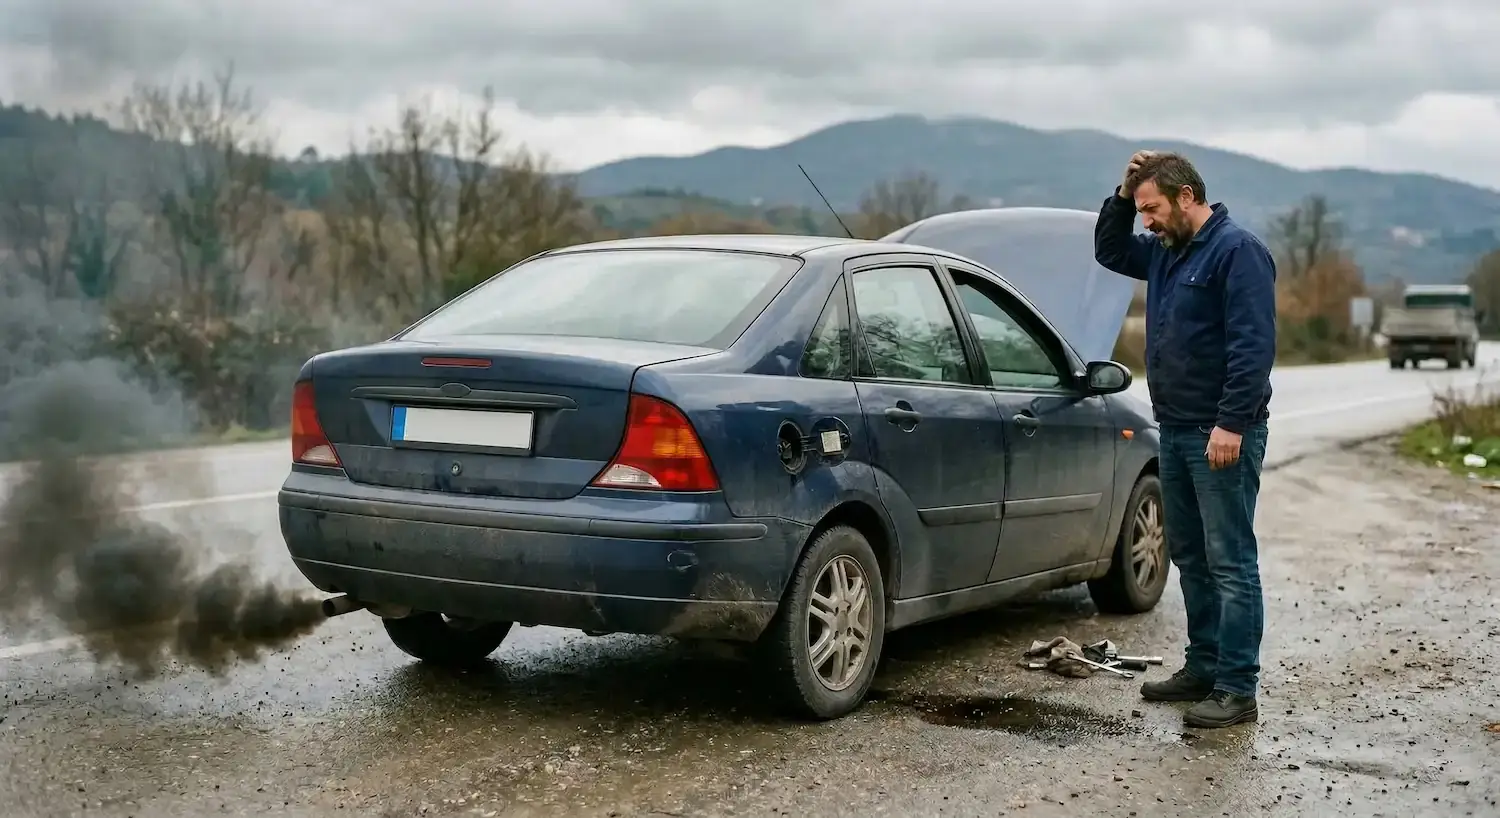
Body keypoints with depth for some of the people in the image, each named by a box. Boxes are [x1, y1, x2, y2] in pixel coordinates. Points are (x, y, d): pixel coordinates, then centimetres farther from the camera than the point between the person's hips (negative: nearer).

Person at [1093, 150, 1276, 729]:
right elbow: (1109, 251, 29)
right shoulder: (1166, 253, 14)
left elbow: (1254, 345, -20)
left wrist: (1231, 424, -25)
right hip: (1176, 431, 9)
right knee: (1189, 555, 15)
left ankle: (1237, 690, -4)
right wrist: (1123, 195, 12)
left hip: (1221, 435, -9)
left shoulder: (1237, 250, -13)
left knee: (1230, 562, -6)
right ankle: (1203, 667, 24)